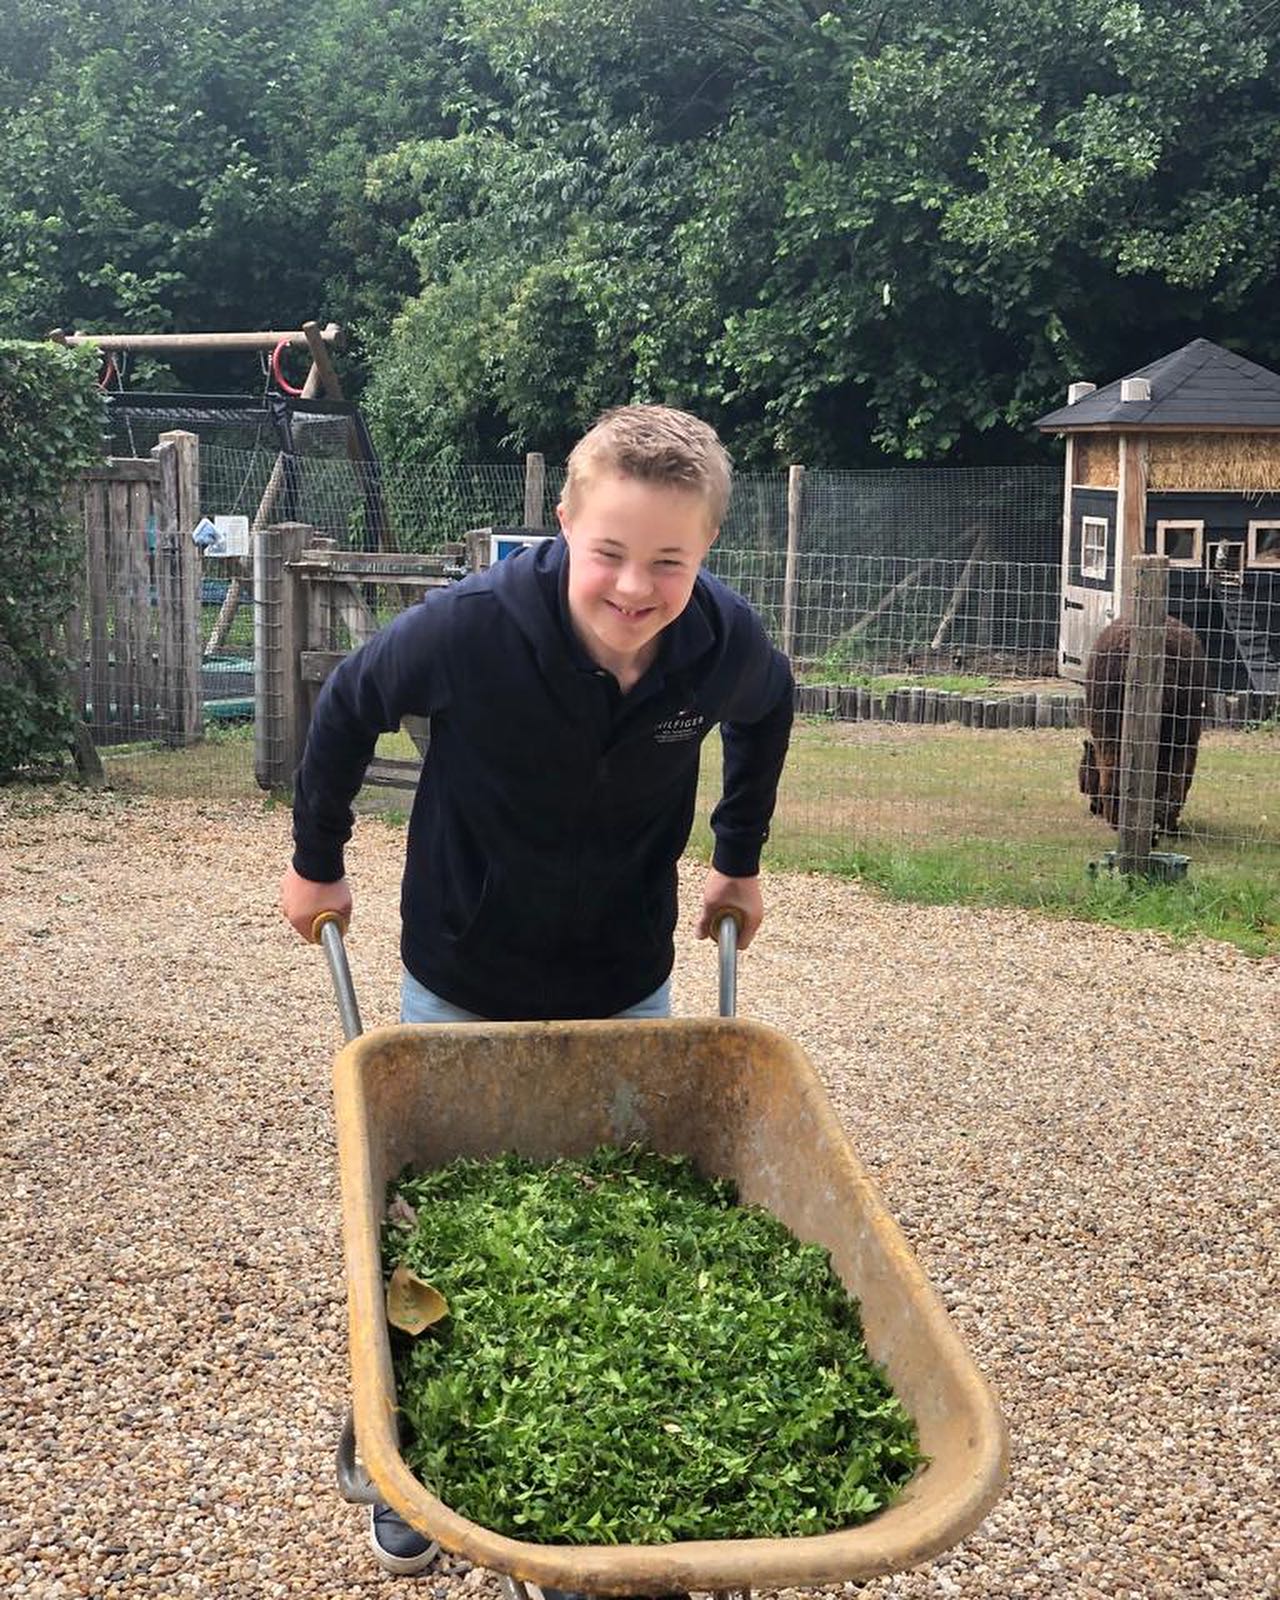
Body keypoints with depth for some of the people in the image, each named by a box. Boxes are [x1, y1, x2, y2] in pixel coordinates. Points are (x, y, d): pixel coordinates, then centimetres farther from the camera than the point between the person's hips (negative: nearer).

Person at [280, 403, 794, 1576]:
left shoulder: (727, 645, -21)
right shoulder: (472, 627, -29)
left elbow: (770, 713, 6)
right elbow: (348, 709, -9)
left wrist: (740, 861, 13)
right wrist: (316, 861, 3)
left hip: (627, 989, 2)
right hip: (463, 985, -2)